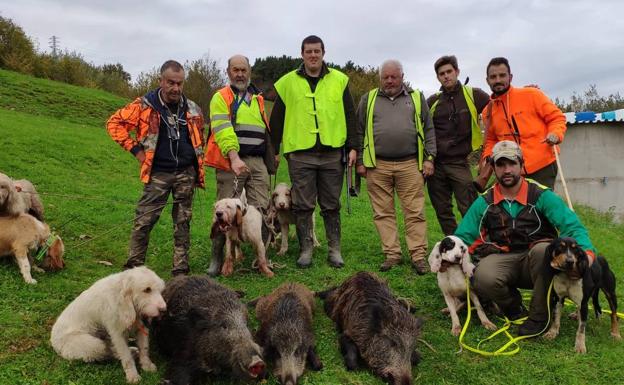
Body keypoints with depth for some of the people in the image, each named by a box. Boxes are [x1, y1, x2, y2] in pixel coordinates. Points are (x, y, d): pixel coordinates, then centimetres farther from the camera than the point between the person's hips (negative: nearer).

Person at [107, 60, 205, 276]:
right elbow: (115, 123, -1)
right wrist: (135, 149, -6)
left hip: (187, 173, 3)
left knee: (183, 222, 7)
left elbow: (199, 136, 23)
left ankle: (181, 269, 15)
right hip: (158, 174, -3)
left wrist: (198, 162, 14)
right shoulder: (145, 106, -5)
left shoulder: (192, 109, 6)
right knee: (144, 220, -2)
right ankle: (134, 264, 12)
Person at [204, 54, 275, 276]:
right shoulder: (221, 98, 3)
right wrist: (234, 157, -27)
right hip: (231, 161, -5)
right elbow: (223, 130, -13)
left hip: (257, 162, 5)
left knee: (261, 210, 1)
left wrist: (270, 158, 17)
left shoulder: (257, 99, 22)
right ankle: (217, 259, 7)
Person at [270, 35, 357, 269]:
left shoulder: (339, 80, 8)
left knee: (331, 205, 8)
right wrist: (273, 150, 7)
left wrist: (352, 147, 1)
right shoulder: (288, 82, 6)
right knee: (303, 205, 4)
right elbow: (276, 119, 9)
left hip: (332, 153, 1)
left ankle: (334, 250, 17)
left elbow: (350, 116, 8)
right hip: (300, 154, 0)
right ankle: (306, 249, 16)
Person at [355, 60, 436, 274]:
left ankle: (418, 255, 4)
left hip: (410, 165, 0)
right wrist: (360, 161, 6)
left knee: (415, 212, -2)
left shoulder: (416, 98, 13)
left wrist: (429, 158, 2)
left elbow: (428, 130, 11)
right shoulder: (369, 99, 13)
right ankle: (392, 254, 11)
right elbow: (359, 132, 12)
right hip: (377, 166, 1)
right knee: (383, 213, 2)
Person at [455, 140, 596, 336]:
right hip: (503, 259, 1)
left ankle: (539, 316, -15)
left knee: (543, 249, -37)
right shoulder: (484, 202, 4)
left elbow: (571, 224, -13)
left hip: (536, 261, -1)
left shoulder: (541, 196, -3)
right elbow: (462, 237, 2)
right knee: (483, 278, -33)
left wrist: (586, 250, -33)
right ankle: (514, 308, 4)